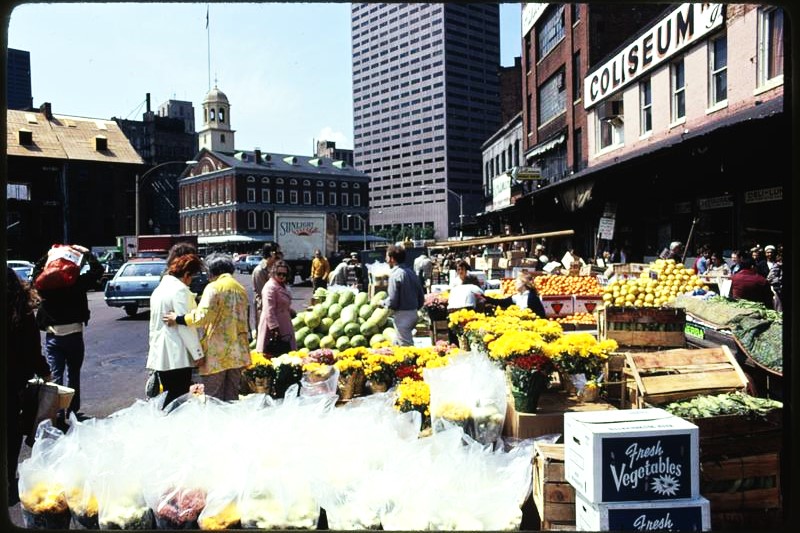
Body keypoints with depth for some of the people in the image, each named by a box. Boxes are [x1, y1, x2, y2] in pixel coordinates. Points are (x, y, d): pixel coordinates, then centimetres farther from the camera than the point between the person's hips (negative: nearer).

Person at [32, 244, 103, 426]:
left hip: (52, 336, 1)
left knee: (55, 376, 5)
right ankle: (73, 412, 22)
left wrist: (48, 256, 13)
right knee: (73, 376, 13)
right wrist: (85, 252, 3)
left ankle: (58, 416, 2)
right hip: (73, 334, -1)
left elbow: (37, 269, 16)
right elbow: (97, 269, -3)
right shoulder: (77, 283, -14)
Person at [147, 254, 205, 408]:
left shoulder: (158, 289, 14)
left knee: (168, 398, 13)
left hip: (160, 354, 9)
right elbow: (186, 325, -16)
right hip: (177, 355, -9)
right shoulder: (180, 290, -12)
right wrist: (198, 353, -11)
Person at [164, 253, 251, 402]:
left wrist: (177, 319, -9)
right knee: (232, 397, 13)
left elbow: (202, 316, -19)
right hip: (238, 353, 7)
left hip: (217, 353, -6)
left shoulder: (214, 287, -9)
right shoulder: (241, 289, 13)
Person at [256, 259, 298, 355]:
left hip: (283, 324, 10)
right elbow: (269, 311, -25)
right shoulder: (270, 287, -20)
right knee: (273, 353, -3)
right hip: (274, 324, -10)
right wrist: (274, 328, -27)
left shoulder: (283, 286, 11)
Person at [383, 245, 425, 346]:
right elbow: (421, 296, 11)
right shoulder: (411, 272, 9)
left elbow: (393, 301, -19)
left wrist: (382, 303, 0)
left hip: (402, 315, -9)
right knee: (397, 343, 21)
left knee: (406, 346, -2)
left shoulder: (395, 275, -16)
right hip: (414, 313, 9)